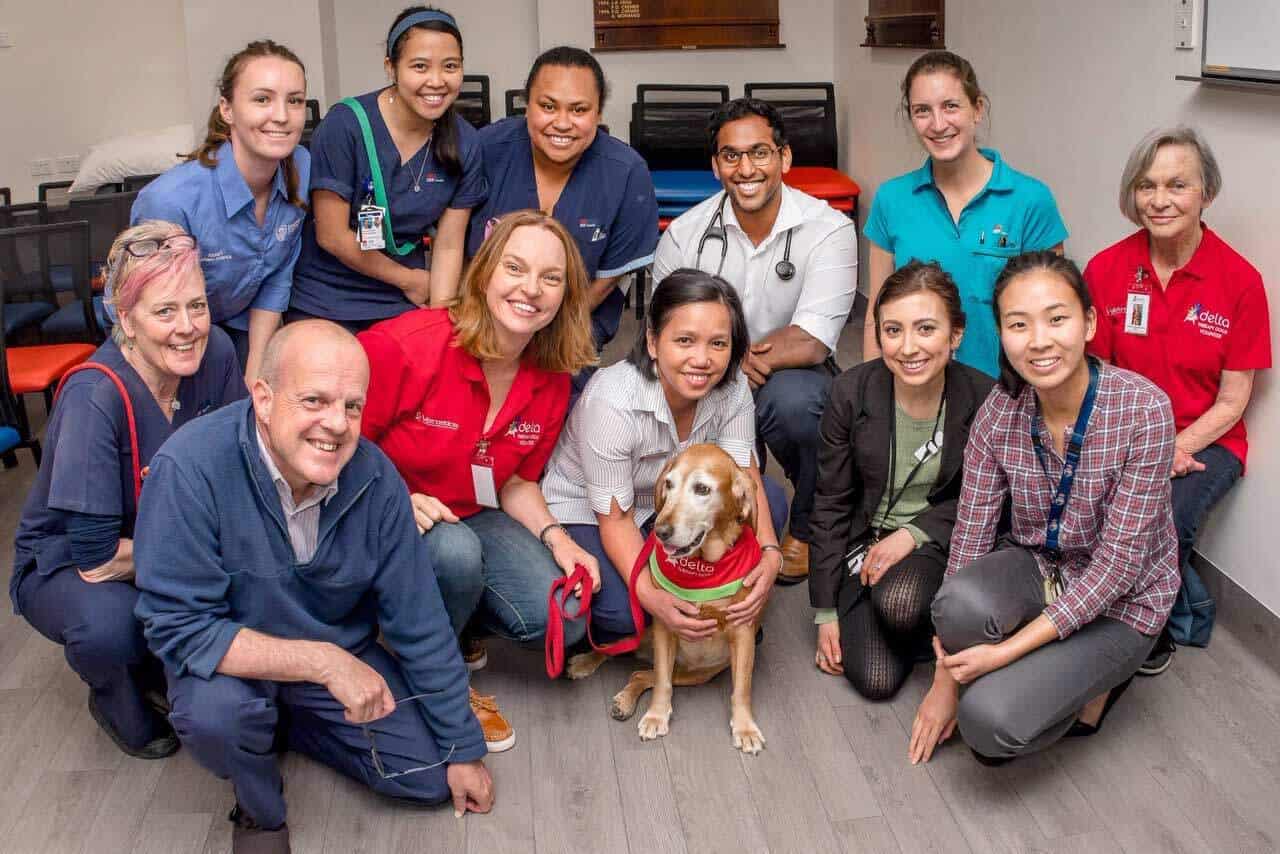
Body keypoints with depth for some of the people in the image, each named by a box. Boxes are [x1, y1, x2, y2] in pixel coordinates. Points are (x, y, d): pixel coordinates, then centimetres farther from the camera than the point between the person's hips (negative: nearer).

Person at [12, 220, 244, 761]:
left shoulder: (215, 353, -15)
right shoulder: (94, 398, -30)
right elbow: (95, 558, -28)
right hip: (63, 567, -5)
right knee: (108, 623, -37)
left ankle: (164, 661, 8)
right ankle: (116, 700, 1)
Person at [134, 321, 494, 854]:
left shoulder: (374, 478, -18)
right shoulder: (190, 468, -31)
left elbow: (420, 625, -8)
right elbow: (178, 628, -29)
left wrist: (464, 750, -1)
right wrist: (323, 662, -34)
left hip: (344, 655, 4)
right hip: (232, 658, -3)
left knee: (434, 777, -2)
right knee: (214, 710, -36)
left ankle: (283, 719, 21)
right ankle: (258, 810, 1)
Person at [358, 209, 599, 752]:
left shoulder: (551, 382, -4)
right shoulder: (406, 346, -25)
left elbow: (514, 481, 8)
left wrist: (555, 538, -8)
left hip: (468, 517, 6)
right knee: (456, 552, -37)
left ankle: (443, 617, 15)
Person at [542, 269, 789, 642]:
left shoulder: (732, 388, -19)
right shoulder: (611, 403, -34)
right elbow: (615, 518, -27)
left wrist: (769, 554, -36)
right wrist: (651, 595, -42)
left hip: (671, 500, 6)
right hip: (584, 510, -5)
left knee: (772, 500, -17)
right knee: (622, 609, -32)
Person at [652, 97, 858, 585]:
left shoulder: (828, 229, -11)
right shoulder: (684, 234, -3)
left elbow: (812, 341, -20)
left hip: (795, 378, -2)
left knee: (791, 397, -37)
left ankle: (807, 529, -7)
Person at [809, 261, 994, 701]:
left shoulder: (985, 399, -15)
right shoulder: (851, 392, -13)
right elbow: (831, 503, -4)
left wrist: (913, 534, -17)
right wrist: (826, 611, -3)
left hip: (937, 540, -1)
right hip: (864, 539, 1)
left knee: (899, 602, -35)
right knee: (876, 680, -16)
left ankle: (934, 628, 1)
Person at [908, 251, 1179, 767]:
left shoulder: (1143, 409, -26)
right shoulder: (998, 414, -14)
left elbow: (1119, 562, -23)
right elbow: (969, 537, -11)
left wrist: (1006, 651, -26)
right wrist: (945, 680, -10)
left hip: (1120, 601, -3)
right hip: (1036, 567, 4)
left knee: (989, 723, -23)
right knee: (959, 605, -32)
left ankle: (1097, 677, 7)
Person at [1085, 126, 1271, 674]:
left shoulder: (1240, 281, -8)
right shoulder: (1105, 270, -3)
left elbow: (1231, 402, -4)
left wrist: (1174, 449, -18)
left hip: (1204, 441, -1)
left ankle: (1157, 629, 4)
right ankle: (1191, 611, 0)